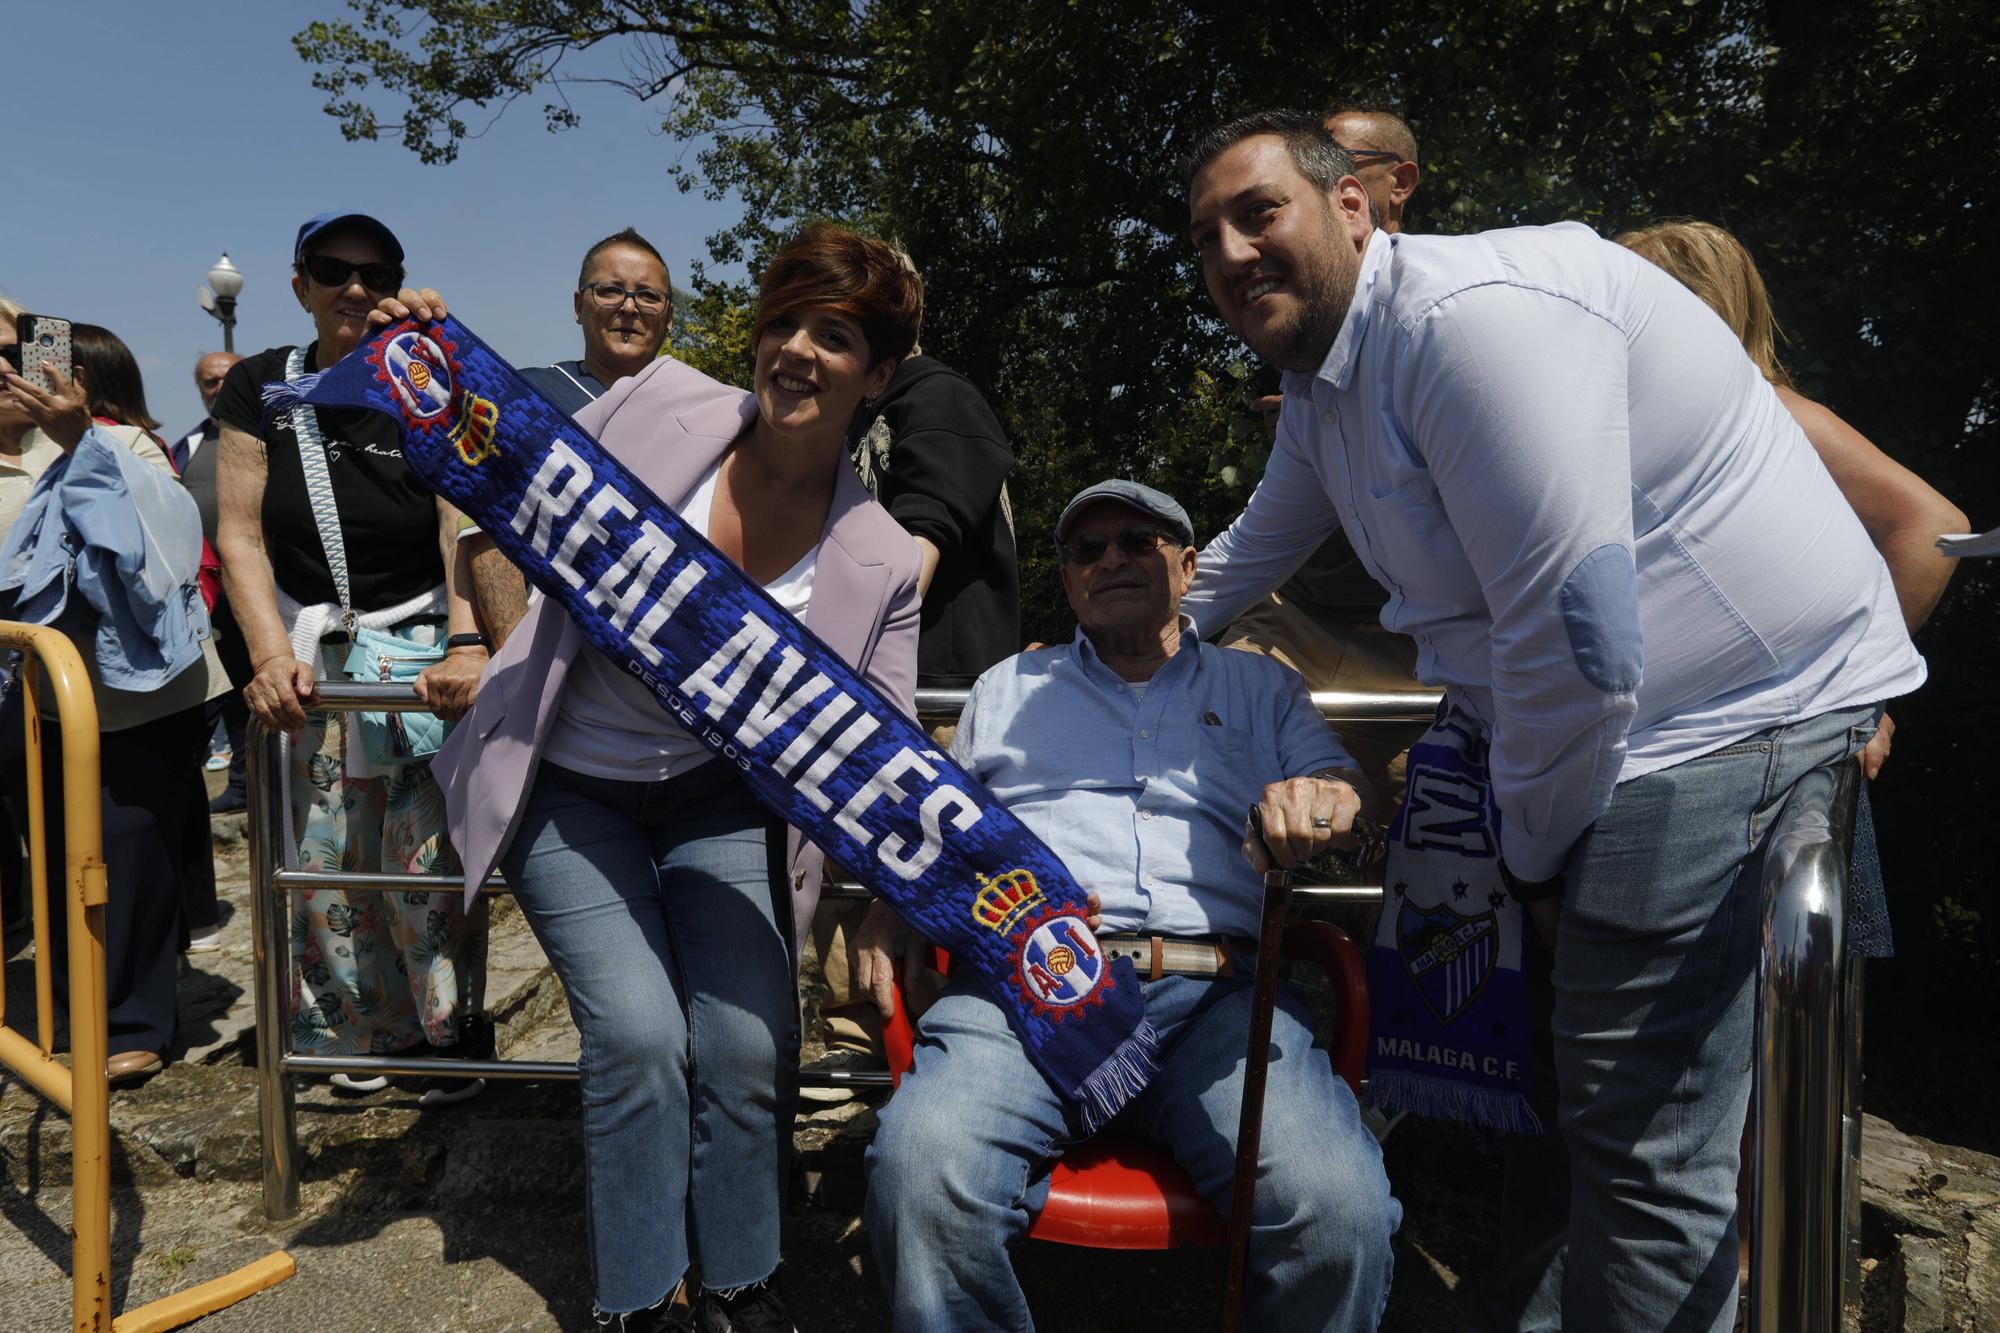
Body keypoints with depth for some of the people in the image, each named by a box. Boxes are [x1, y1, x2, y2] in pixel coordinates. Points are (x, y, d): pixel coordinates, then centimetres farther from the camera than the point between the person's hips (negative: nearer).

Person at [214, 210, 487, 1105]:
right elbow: (240, 533, -2)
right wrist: (271, 655, -15)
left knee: (429, 857, -5)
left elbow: (462, 527, -13)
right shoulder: (262, 386, 4)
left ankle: (449, 1030, 14)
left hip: (420, 650, -2)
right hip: (311, 656, 2)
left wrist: (466, 645, -28)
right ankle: (369, 1030, 23)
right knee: (325, 860, 5)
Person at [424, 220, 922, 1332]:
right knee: (641, 1033, -16)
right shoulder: (665, 404, -11)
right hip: (568, 789, -1)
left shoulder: (881, 563, -10)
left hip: (719, 799, 1)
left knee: (749, 1047, -11)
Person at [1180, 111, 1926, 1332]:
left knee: (1644, 1138, -6)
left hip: (1743, 712, -9)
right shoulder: (1320, 390, 10)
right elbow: (1252, 551, 30)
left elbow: (1576, 644, -25)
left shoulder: (1473, 314, -22)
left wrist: (1537, 855, -11)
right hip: (1615, 726, 9)